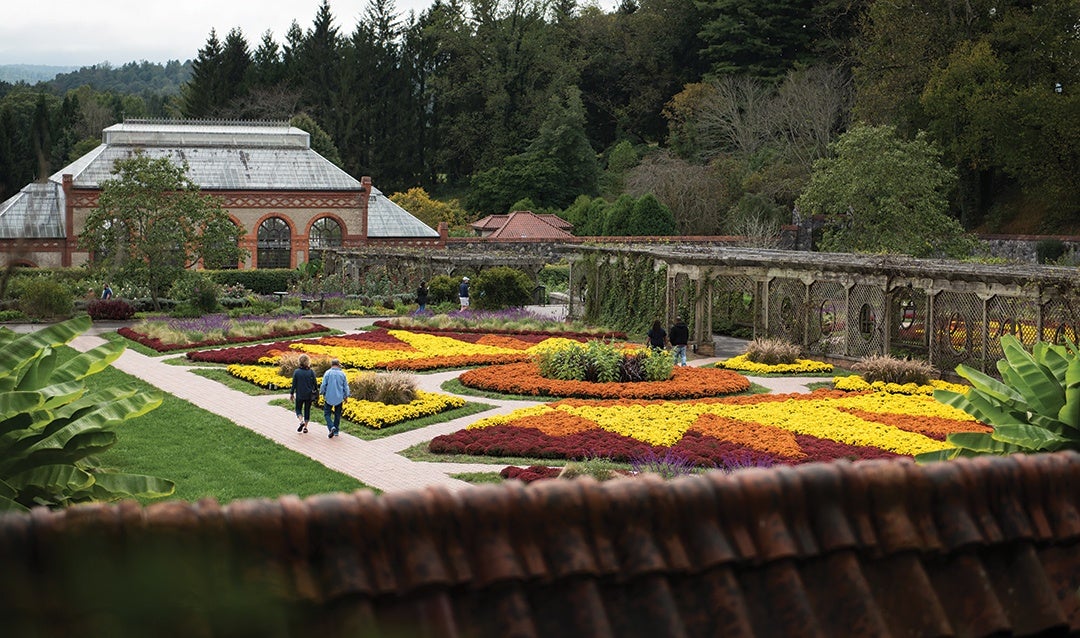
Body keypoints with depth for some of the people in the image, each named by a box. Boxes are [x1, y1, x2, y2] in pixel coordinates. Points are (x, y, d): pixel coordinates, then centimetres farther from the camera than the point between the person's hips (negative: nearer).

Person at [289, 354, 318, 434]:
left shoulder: (296, 372, -9)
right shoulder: (311, 372, -9)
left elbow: (294, 384, -5)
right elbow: (314, 383, -4)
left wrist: (291, 394, 5)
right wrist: (316, 392, 12)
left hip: (299, 395, -1)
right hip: (309, 394, 1)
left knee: (298, 409, 14)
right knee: (307, 410, 13)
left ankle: (301, 421, -12)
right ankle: (305, 427, 13)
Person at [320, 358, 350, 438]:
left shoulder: (328, 373, -8)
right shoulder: (342, 374, -1)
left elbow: (323, 385, -6)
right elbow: (346, 387, 4)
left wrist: (322, 393, 10)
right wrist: (346, 396, 16)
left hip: (329, 398, -2)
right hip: (339, 398, 2)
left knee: (327, 413, 5)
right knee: (337, 414, 12)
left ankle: (331, 427, -17)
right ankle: (336, 431, 16)